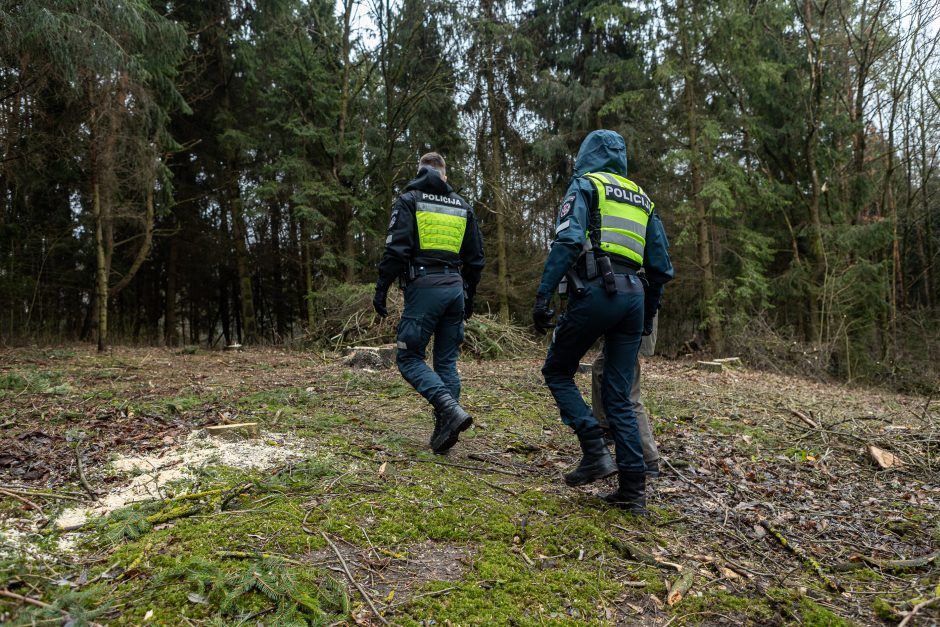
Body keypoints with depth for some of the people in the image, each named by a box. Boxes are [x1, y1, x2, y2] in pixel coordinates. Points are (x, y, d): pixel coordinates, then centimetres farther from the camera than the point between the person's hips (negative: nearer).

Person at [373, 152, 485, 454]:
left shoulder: (409, 200, 3)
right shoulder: (462, 206, 17)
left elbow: (396, 249, -10)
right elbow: (475, 258, 17)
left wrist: (381, 288, -5)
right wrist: (468, 296, 24)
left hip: (424, 287, -5)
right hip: (455, 288, 5)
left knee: (409, 358, 2)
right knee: (446, 361, 11)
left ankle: (450, 409, -17)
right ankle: (445, 428, 11)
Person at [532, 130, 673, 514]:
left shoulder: (585, 185, 7)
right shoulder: (642, 200, 25)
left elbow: (567, 241, -12)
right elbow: (661, 267, 21)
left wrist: (543, 294, -16)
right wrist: (648, 315, 29)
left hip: (595, 291, -6)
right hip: (633, 295, 6)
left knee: (557, 371, 13)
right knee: (618, 396, 10)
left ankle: (595, 452, -2)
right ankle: (633, 489, 7)